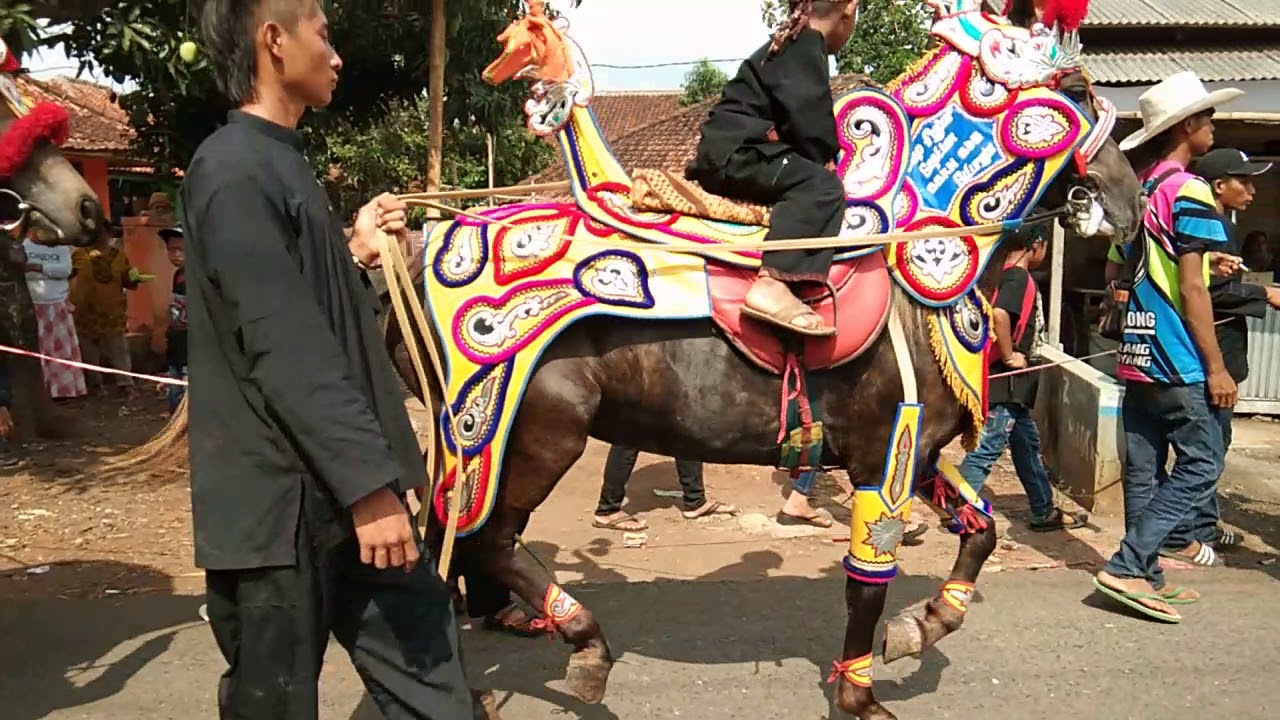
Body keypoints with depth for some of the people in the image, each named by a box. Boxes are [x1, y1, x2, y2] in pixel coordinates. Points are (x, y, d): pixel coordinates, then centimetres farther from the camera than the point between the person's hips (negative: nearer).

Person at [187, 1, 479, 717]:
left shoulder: (281, 164, 16)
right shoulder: (235, 171, -15)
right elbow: (283, 347, -23)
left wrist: (357, 254, 12)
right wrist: (367, 485, -24)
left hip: (342, 486, 9)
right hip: (282, 499, -9)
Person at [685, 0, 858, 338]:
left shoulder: (792, 45, 26)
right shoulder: (807, 45, -5)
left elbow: (807, 121, 26)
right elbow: (808, 121, -16)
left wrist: (823, 163, 16)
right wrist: (824, 164, -4)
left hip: (728, 153, 11)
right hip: (735, 153, -11)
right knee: (821, 186, -27)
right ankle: (772, 286, -43)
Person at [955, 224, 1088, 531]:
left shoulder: (1011, 275, 13)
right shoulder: (1017, 277, -15)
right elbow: (999, 314, -33)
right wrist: (1008, 357, -22)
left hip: (1014, 384, 10)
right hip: (1005, 382, -10)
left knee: (1027, 444, 19)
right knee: (987, 448, -8)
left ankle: (1045, 511, 31)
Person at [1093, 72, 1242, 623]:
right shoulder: (1189, 190, -11)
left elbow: (1114, 272, 19)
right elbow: (1191, 288, -15)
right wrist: (1217, 367, -12)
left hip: (1135, 354, 8)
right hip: (1178, 361, -8)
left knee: (1143, 470, 11)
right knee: (1201, 465, -1)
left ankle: (1145, 578, 18)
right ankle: (1126, 567, -5)